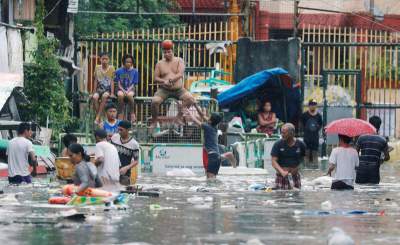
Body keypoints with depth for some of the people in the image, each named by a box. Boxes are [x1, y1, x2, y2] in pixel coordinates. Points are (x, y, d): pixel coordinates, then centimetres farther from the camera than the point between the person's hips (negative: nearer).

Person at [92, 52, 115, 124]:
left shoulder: (111, 69, -1)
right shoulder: (97, 68, 6)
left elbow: (112, 81, -3)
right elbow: (96, 80, 8)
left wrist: (112, 93, -10)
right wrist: (94, 92, 3)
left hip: (108, 90, -2)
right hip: (99, 89, 2)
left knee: (104, 96, -35)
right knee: (95, 97, -30)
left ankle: (98, 116, -33)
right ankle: (98, 117, -24)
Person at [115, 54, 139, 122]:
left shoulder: (134, 71, 2)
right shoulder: (119, 71, 2)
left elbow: (133, 84, 0)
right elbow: (119, 84, 1)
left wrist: (128, 91, -16)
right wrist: (124, 91, -15)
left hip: (130, 90, 0)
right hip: (121, 89, 1)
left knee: (129, 95, -36)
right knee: (120, 95, -35)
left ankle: (132, 113, -16)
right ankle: (121, 113, -21)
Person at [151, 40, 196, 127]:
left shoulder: (179, 61, 6)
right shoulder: (160, 63, 8)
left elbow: (180, 74, -10)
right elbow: (155, 78, 3)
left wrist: (171, 79, -29)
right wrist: (164, 81, -19)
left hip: (179, 89, 0)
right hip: (164, 90, 0)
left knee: (190, 98, -27)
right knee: (154, 101, -29)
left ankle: (179, 117, -11)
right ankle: (154, 121, -9)